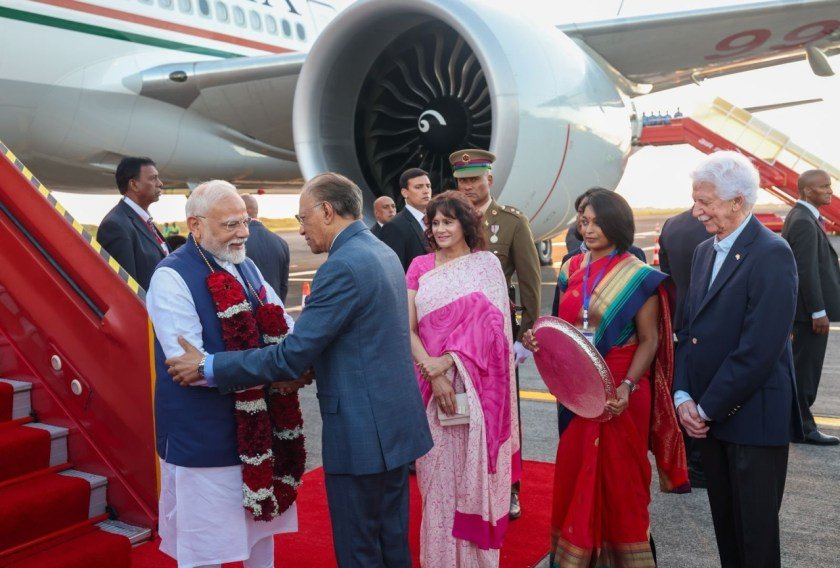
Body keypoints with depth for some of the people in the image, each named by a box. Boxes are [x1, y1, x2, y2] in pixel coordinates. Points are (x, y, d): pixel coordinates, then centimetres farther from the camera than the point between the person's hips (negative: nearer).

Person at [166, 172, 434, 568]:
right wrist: (312, 364, 10)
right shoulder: (381, 252, 10)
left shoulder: (342, 266, -19)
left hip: (362, 432, -9)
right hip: (394, 422, 9)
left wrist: (209, 367, -13)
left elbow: (291, 357, -21)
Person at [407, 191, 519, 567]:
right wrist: (433, 373, -15)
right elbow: (408, 328, -1)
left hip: (474, 384, -1)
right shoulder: (419, 266, 6)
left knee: (472, 469, 5)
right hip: (430, 382, 2)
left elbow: (490, 324, -8)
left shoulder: (486, 264, 1)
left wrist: (447, 361, -17)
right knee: (436, 473, 7)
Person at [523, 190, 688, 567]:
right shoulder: (572, 270, 7)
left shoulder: (638, 276, -8)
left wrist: (627, 386, -23)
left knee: (619, 478, 7)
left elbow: (649, 341, -9)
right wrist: (539, 339, -6)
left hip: (618, 393, -4)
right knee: (575, 474, 10)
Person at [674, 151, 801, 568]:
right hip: (708, 415, 7)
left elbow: (759, 349, -21)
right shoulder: (704, 252, 10)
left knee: (756, 533, 7)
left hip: (753, 418, -7)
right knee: (725, 524, 17)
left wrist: (707, 408, -15)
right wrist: (684, 397, -2)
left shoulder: (771, 254, -15)